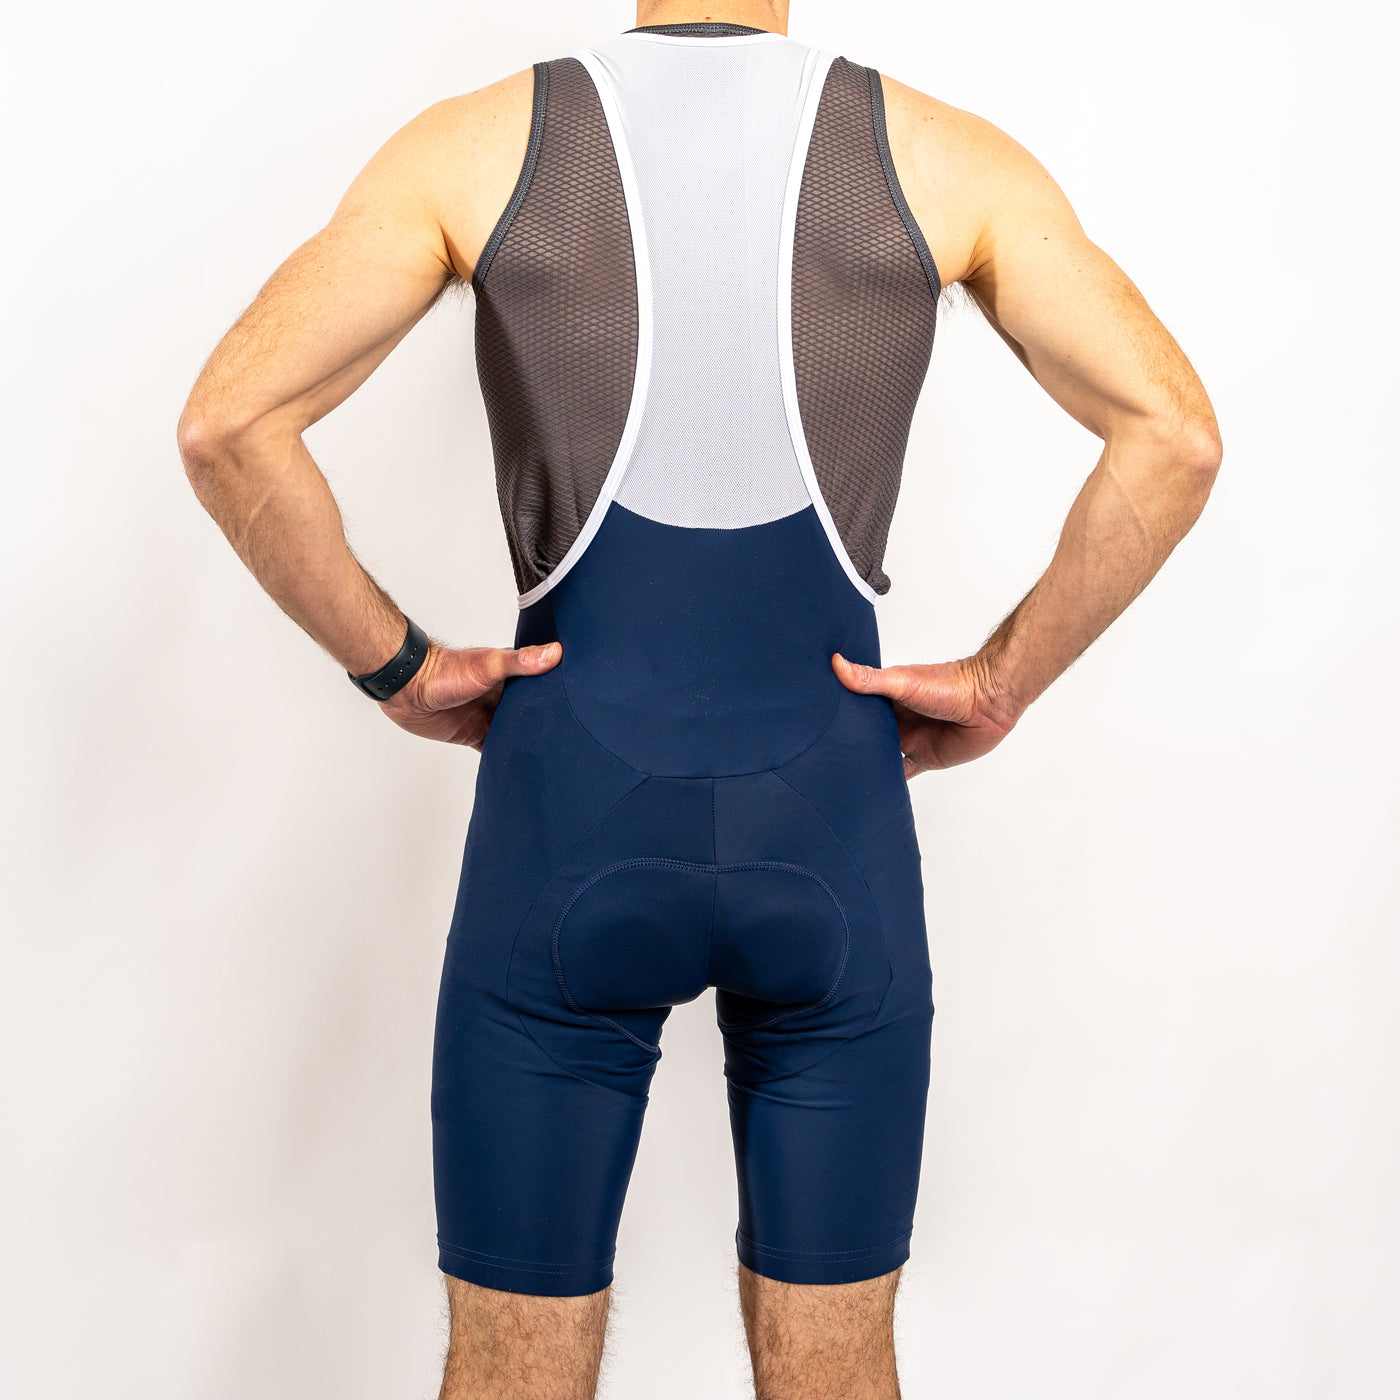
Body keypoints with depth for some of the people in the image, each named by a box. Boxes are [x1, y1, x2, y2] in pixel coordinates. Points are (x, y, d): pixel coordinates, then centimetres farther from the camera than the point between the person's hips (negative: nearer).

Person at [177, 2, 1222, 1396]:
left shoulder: (475, 145, -2)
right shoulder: (945, 155, 0)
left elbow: (227, 424, -12)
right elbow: (1174, 436, -10)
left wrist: (390, 663, -1)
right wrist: (1005, 680, -1)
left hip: (567, 816, 0)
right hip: (832, 827, 1)